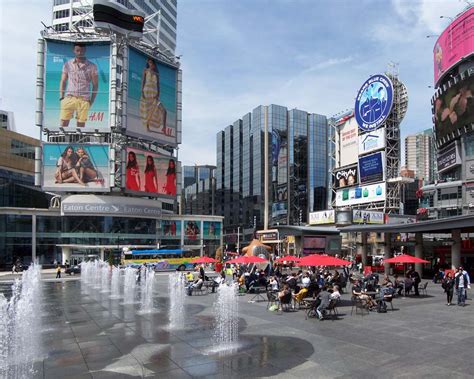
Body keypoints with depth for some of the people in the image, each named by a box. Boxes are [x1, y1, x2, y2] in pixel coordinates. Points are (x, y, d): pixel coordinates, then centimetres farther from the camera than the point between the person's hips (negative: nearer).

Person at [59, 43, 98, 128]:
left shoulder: (91, 66, 4)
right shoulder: (67, 64, 9)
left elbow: (95, 85, 6)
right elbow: (63, 82, 14)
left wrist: (91, 101, 0)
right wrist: (61, 98, 5)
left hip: (84, 100, -1)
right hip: (69, 98, 1)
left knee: (81, 125, 2)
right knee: (63, 123, -4)